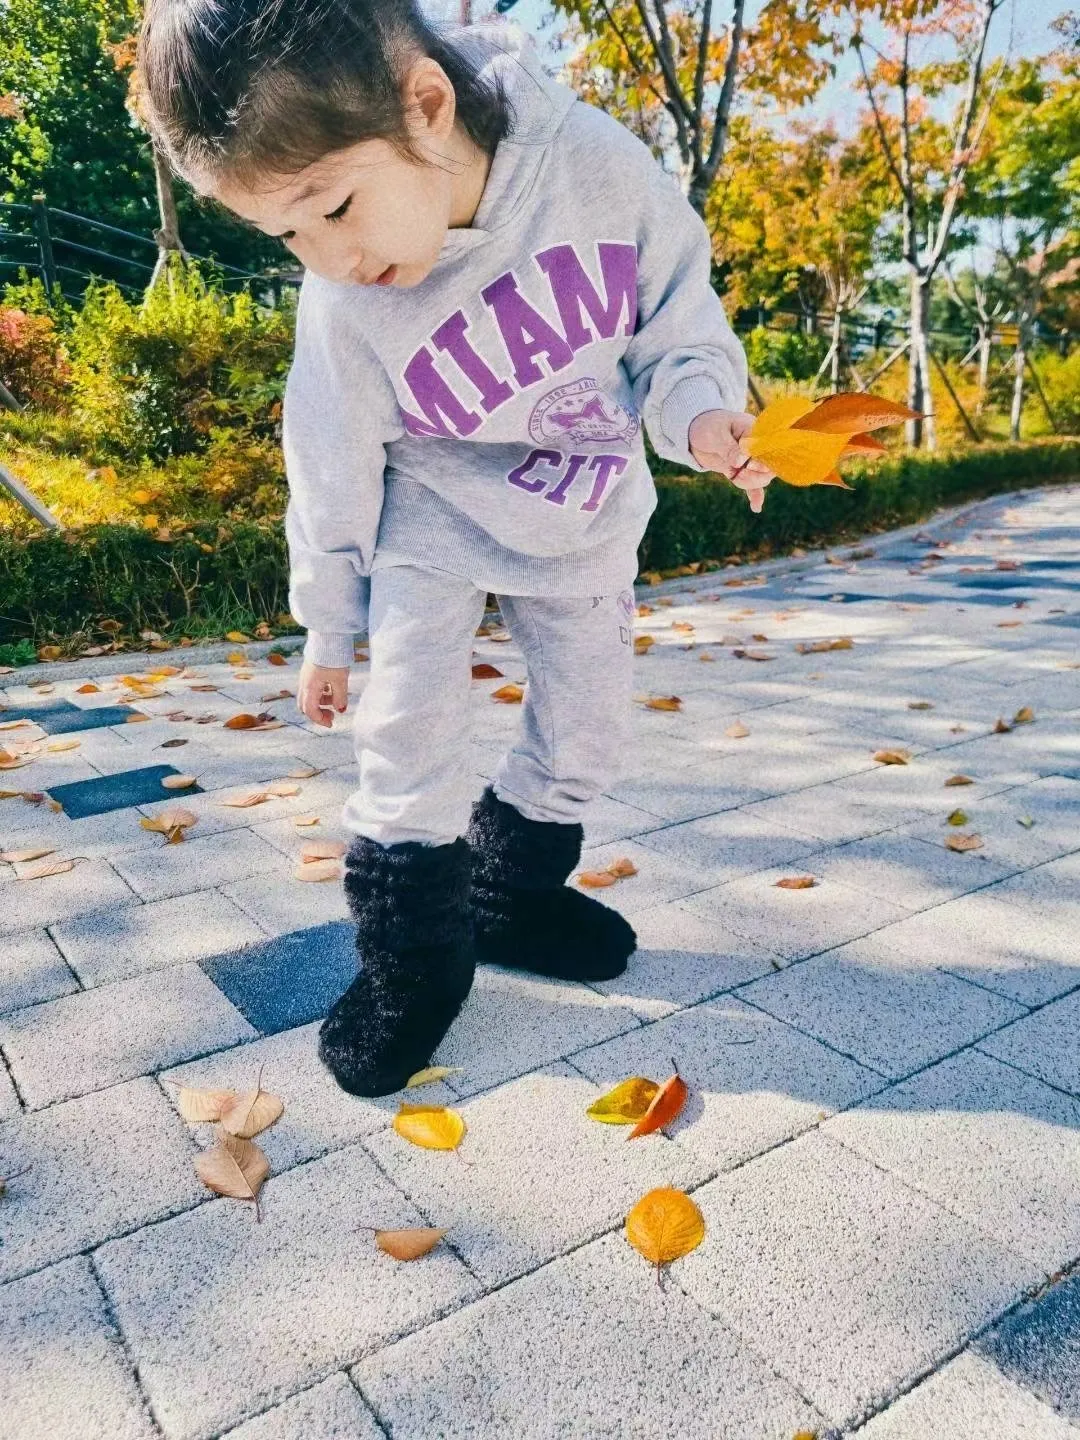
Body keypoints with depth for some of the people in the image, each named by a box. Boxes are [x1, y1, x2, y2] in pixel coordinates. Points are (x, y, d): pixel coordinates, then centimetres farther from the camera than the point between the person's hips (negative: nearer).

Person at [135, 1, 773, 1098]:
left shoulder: (597, 164, -24)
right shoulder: (340, 306, -23)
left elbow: (677, 310, -8)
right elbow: (333, 468, -11)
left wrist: (699, 411, -28)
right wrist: (327, 629, -2)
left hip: (587, 521, 2)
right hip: (435, 521, -2)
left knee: (585, 738, 6)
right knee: (408, 723, -13)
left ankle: (510, 893, 29)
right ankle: (411, 951, 7)